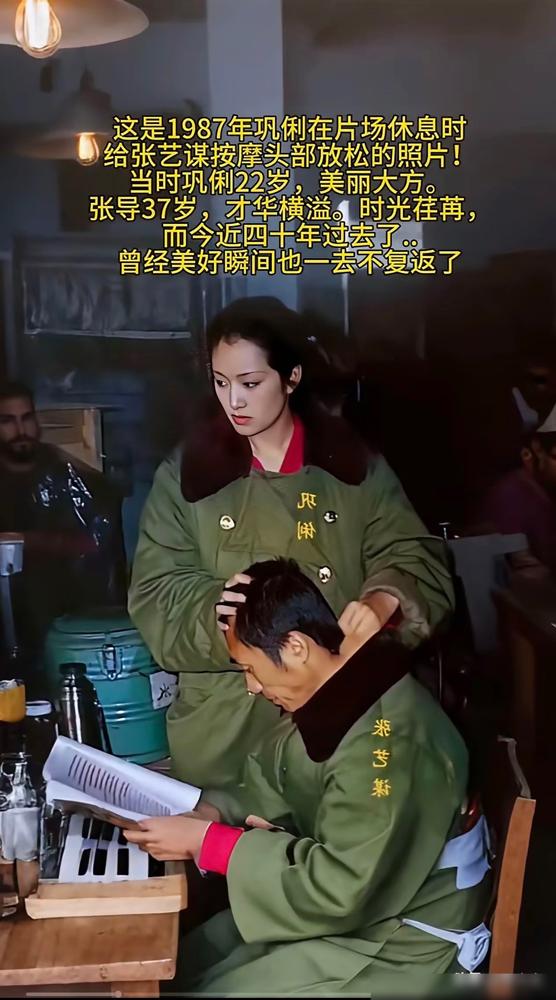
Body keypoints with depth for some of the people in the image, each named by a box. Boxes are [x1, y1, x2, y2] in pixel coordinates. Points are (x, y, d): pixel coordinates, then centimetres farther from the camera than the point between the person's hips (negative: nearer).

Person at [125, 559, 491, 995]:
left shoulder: (389, 740, -32)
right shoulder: (332, 700, -1)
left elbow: (338, 890, -30)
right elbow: (273, 791, 10)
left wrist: (205, 841, -25)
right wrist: (209, 811, -10)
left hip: (400, 940, -9)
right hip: (348, 899, 9)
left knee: (216, 987, -9)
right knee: (179, 964, 10)